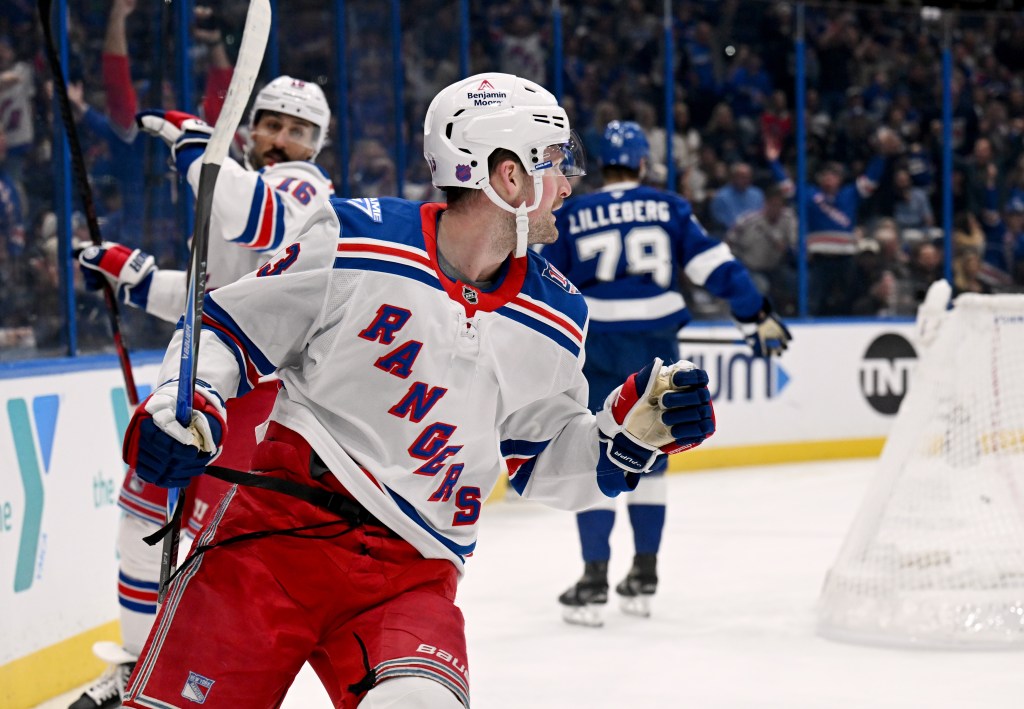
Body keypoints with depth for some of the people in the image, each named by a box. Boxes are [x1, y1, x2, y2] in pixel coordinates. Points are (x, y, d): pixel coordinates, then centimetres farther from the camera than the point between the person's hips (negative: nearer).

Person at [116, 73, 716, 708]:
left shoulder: (554, 322, 9)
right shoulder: (352, 242, -5)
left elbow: (547, 464, 17)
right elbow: (231, 327, 3)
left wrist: (635, 430, 1)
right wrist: (185, 403, -14)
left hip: (412, 577, 3)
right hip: (275, 532, -2)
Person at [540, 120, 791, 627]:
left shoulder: (570, 218, 4)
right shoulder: (668, 208, 4)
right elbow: (715, 266, -1)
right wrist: (756, 317, 5)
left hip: (597, 351, -1)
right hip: (657, 348, 1)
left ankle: (594, 581, -2)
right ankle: (643, 579, 17)